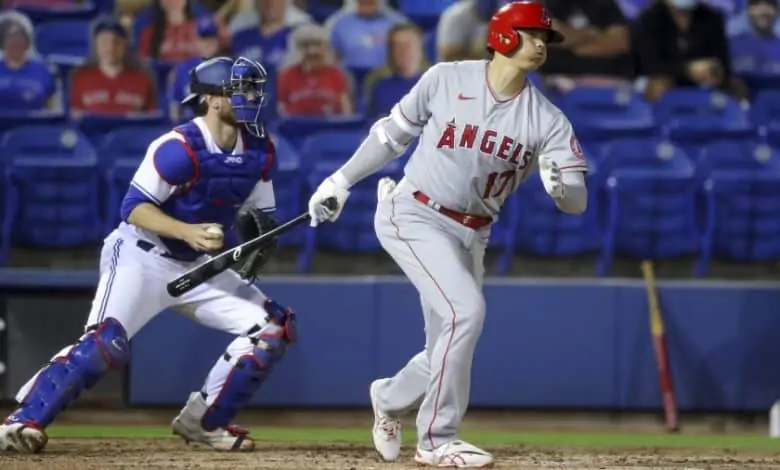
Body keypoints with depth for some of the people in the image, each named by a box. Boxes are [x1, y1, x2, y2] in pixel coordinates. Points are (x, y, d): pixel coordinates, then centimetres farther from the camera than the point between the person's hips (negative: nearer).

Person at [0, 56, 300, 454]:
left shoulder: (259, 151, 0)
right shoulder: (179, 148, -22)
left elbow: (259, 214, 12)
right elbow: (134, 208, -21)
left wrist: (259, 242, -11)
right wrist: (188, 232, -34)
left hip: (198, 266, 7)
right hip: (141, 256, -7)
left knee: (274, 329, -2)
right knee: (104, 342, -27)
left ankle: (202, 421, 7)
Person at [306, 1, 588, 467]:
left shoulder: (548, 119, -4)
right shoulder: (446, 79, -9)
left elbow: (577, 202, -9)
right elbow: (394, 133, 5)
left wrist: (560, 184, -32)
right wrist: (342, 181, 7)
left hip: (470, 236, 5)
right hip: (413, 215, -5)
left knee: (448, 351, 7)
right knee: (466, 310, -24)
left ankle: (391, 398, 42)